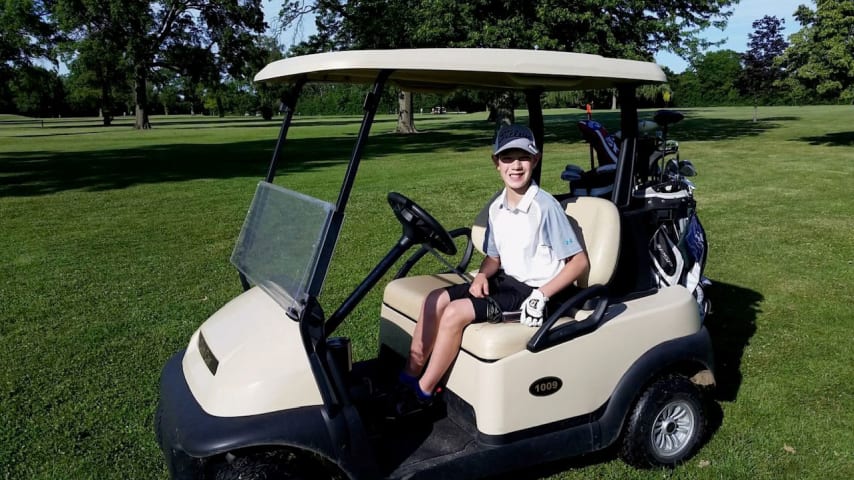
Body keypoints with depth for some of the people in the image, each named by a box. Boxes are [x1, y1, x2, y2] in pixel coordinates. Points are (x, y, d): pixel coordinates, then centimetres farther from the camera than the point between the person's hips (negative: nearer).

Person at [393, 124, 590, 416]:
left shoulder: (545, 206, -16)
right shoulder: (496, 207, 5)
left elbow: (579, 261, -14)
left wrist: (542, 295, -21)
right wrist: (482, 275, -7)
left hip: (533, 290, -7)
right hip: (506, 280, 7)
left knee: (455, 313, -22)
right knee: (436, 300, -8)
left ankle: (422, 394, -7)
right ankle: (409, 377, 1)